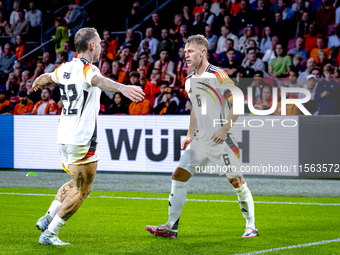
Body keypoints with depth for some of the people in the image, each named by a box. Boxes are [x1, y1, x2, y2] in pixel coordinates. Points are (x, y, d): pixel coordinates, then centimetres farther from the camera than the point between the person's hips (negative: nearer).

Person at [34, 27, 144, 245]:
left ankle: (48, 218, 16)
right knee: (81, 191, 1)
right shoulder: (87, 69, -14)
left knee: (78, 184, 25)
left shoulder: (65, 68, 10)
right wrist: (123, 88, -59)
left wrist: (37, 83, 58)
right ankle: (49, 234, 0)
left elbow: (47, 77, 33)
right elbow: (99, 81, -40)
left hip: (64, 137, 9)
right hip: (82, 140, -9)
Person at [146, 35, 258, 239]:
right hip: (199, 141, 7)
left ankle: (251, 226, 12)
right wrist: (190, 135, 18)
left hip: (221, 140, -7)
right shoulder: (190, 81, 12)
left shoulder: (217, 75, -12)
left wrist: (225, 129, -20)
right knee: (179, 176, -1)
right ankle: (171, 227, 2)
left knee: (237, 181, -2)